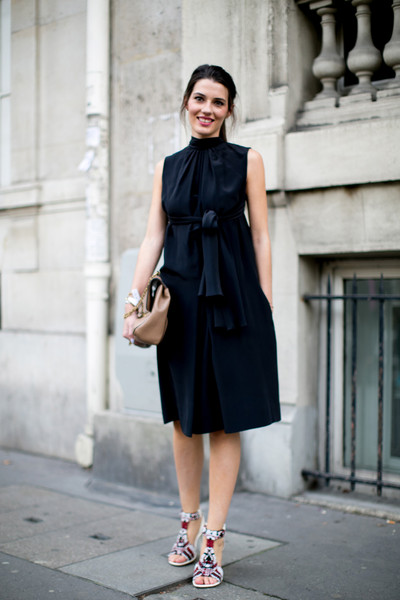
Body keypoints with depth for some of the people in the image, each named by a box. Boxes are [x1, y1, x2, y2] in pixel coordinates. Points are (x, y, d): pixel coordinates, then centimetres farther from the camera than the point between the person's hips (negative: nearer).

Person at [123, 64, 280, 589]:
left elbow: (261, 236, 2)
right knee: (183, 417, 8)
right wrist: (135, 300, -2)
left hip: (232, 298, -3)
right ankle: (188, 522, 24)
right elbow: (153, 237, 8)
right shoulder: (167, 168, 13)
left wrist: (266, 305, -4)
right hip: (181, 297, 3)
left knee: (225, 419, -1)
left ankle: (213, 539, 7)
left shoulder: (247, 160, 5)